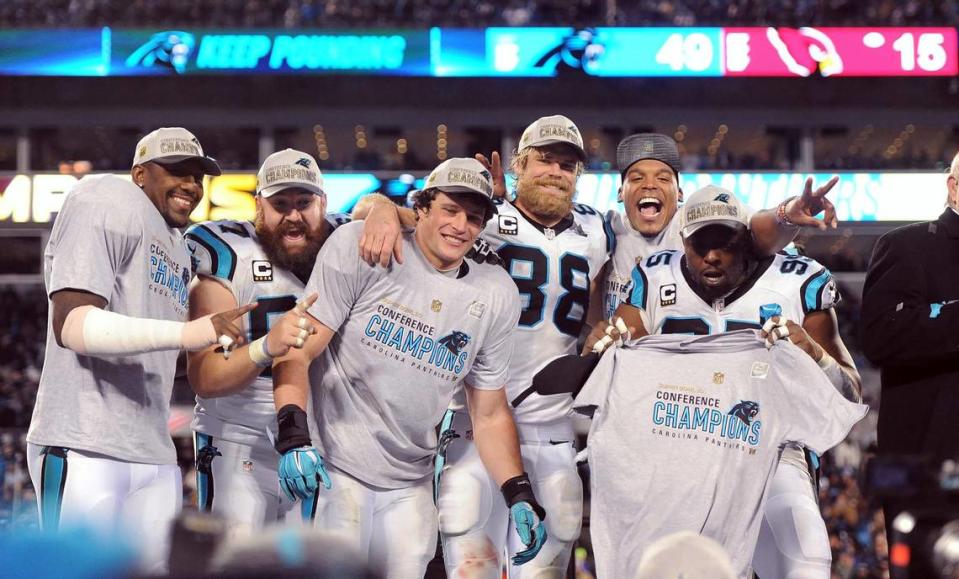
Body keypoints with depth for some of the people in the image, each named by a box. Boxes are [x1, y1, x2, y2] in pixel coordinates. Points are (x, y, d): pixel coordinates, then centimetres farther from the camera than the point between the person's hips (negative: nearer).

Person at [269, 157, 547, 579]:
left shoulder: (495, 297, 6)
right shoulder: (360, 248, -8)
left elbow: (490, 416, 13)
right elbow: (298, 352, -11)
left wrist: (520, 494, 2)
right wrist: (292, 435, -25)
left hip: (409, 488, 5)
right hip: (334, 468, -4)